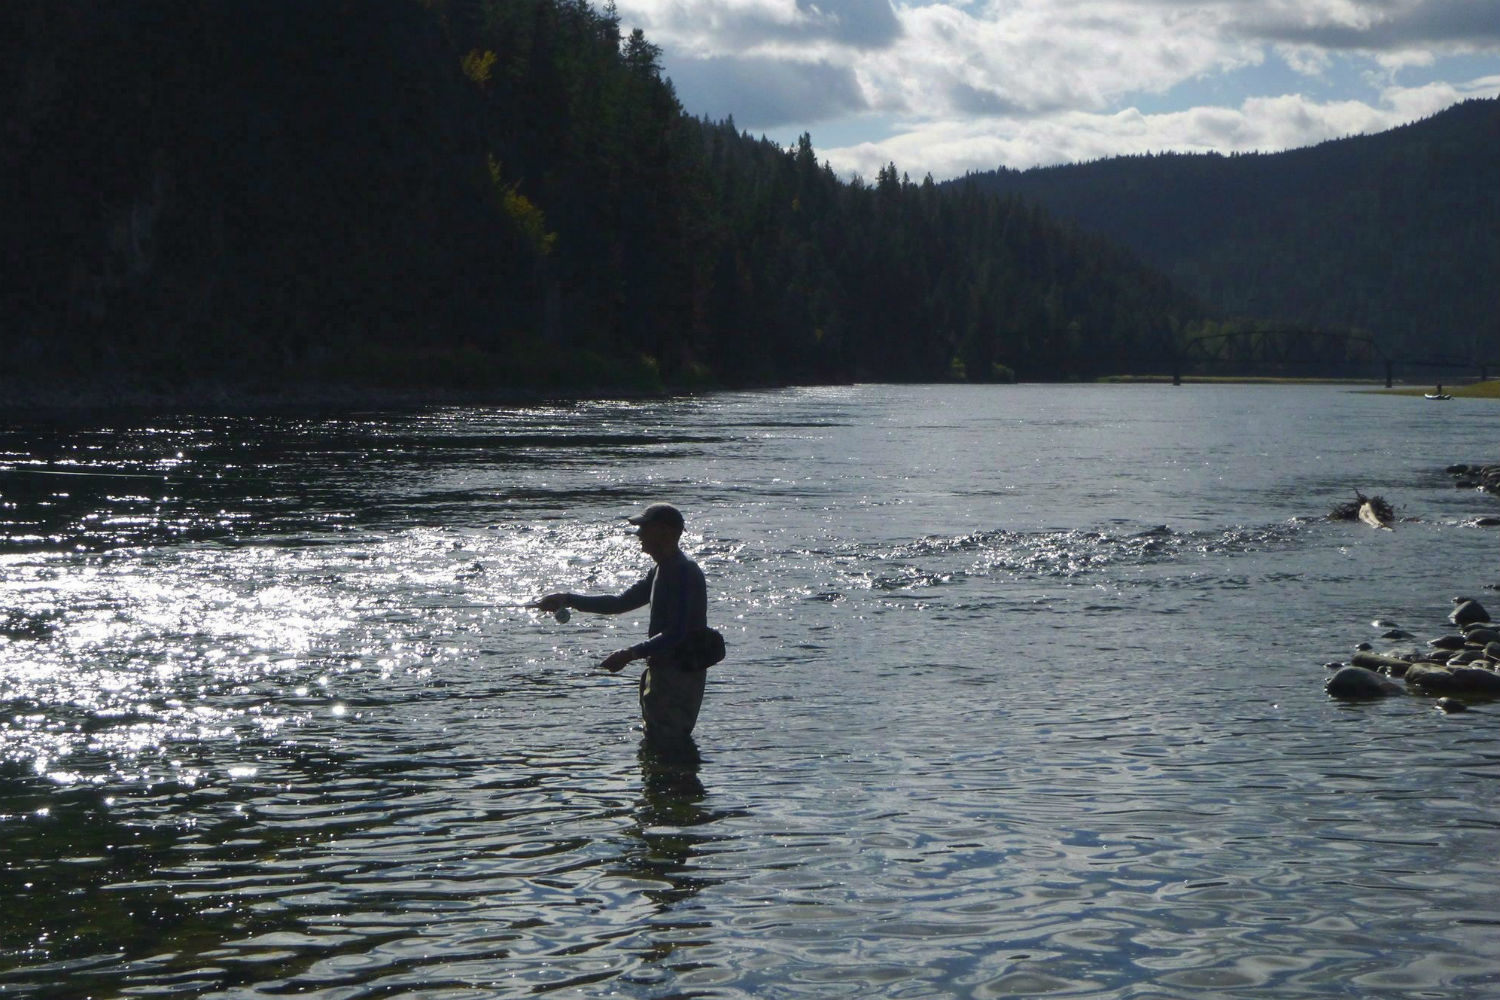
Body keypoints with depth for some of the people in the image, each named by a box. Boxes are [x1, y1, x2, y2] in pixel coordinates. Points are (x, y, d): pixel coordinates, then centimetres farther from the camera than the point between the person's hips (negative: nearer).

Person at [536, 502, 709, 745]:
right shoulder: (662, 570, 15)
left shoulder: (684, 573, -19)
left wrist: (630, 654, -29)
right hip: (663, 670, 11)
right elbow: (622, 602, 19)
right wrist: (567, 600, 12)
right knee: (654, 742, 17)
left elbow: (675, 634, -25)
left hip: (680, 676, -11)